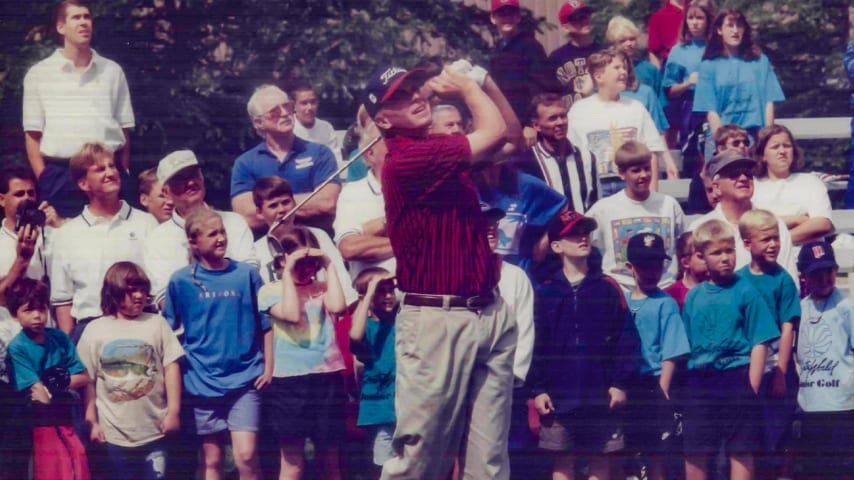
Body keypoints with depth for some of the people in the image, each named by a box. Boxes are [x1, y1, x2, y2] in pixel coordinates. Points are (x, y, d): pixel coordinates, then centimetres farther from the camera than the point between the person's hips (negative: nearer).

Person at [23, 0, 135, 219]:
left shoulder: (112, 71, 11)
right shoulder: (39, 74, 6)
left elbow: (124, 129, 12)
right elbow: (33, 134, 6)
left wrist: (123, 174, 3)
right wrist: (44, 180, -3)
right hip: (59, 176, -1)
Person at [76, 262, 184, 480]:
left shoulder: (157, 324, 2)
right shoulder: (95, 330, 0)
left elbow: (171, 367, 1)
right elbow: (87, 380, 2)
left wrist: (173, 411, -3)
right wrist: (91, 422, 0)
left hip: (154, 430, 0)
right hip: (114, 433, 0)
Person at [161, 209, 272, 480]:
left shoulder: (246, 274, 0)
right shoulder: (181, 281, 0)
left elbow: (266, 324, 5)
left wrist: (268, 367, 1)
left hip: (244, 379, -1)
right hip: (203, 383, 1)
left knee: (246, 455, -12)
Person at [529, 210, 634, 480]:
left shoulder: (607, 288, 4)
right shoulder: (545, 293, 4)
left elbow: (623, 339, 1)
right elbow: (537, 345, 2)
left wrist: (619, 383, -5)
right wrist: (538, 389, -4)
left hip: (600, 395, 0)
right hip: (559, 395, 0)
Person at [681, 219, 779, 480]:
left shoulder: (746, 292, -2)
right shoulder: (693, 297, 9)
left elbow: (759, 343, -5)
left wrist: (751, 388, -11)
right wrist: (686, 384, 6)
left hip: (737, 378, -4)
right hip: (699, 378, 4)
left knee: (741, 451, 0)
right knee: (694, 453, 7)